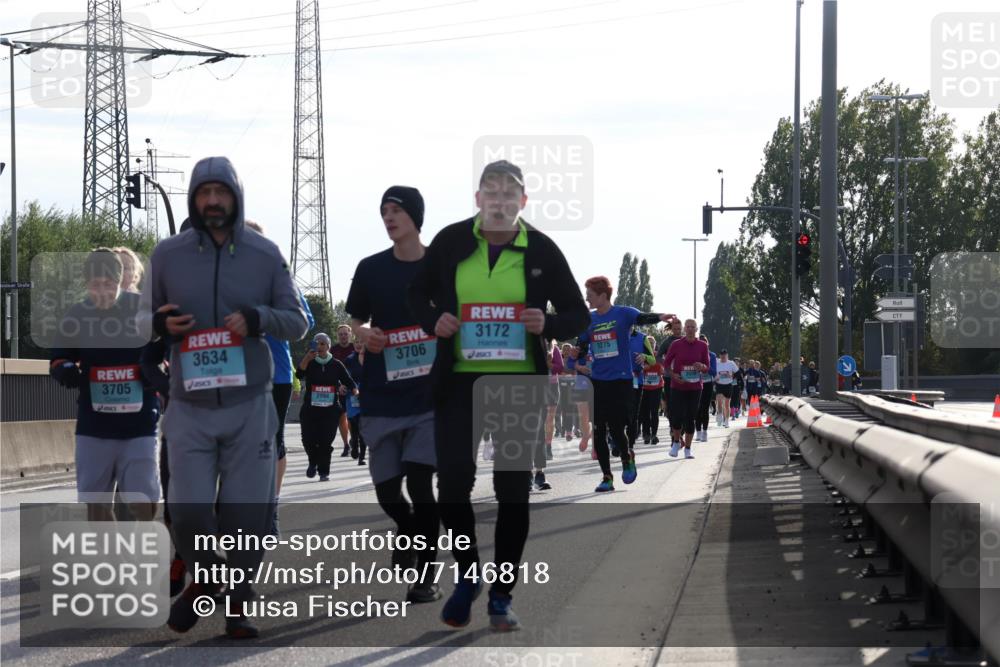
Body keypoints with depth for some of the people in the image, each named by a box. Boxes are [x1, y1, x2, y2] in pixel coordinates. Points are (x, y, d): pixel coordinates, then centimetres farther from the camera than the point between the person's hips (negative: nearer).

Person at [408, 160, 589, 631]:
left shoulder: (541, 250, -1)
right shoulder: (451, 242, 0)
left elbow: (577, 316, 6)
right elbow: (419, 293, 15)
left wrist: (547, 325, -15)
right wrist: (433, 321, -6)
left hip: (520, 384, 0)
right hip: (459, 380, 0)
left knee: (513, 489, 2)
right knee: (452, 482, -6)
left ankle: (501, 597, 14)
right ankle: (468, 577, 18)